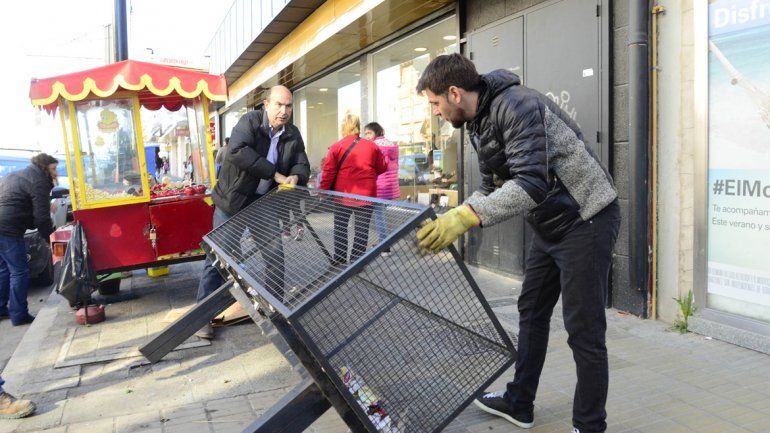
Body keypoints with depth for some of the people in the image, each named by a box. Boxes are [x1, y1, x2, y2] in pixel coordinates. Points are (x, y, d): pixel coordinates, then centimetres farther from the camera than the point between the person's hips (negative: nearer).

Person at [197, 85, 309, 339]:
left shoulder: (293, 135, 2)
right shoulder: (250, 122, -14)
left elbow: (302, 164, 4)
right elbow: (237, 152, -30)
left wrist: (295, 177, -21)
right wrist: (275, 173, -30)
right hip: (233, 201, -4)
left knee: (276, 256, 6)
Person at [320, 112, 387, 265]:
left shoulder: (336, 147, -5)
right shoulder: (371, 146, 0)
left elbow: (328, 173, -6)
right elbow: (382, 168, 10)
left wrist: (322, 191, 4)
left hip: (343, 195, -1)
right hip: (366, 195, 1)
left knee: (340, 227, 16)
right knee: (361, 229, 8)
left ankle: (339, 258, 21)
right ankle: (356, 261, 9)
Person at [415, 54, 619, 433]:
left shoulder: (515, 106, -23)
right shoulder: (479, 123, 7)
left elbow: (531, 184, -34)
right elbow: (492, 188, 12)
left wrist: (466, 216, -42)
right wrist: (451, 219, -1)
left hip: (585, 220, -10)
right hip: (550, 225, 10)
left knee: (583, 330, -2)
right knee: (531, 312, 16)